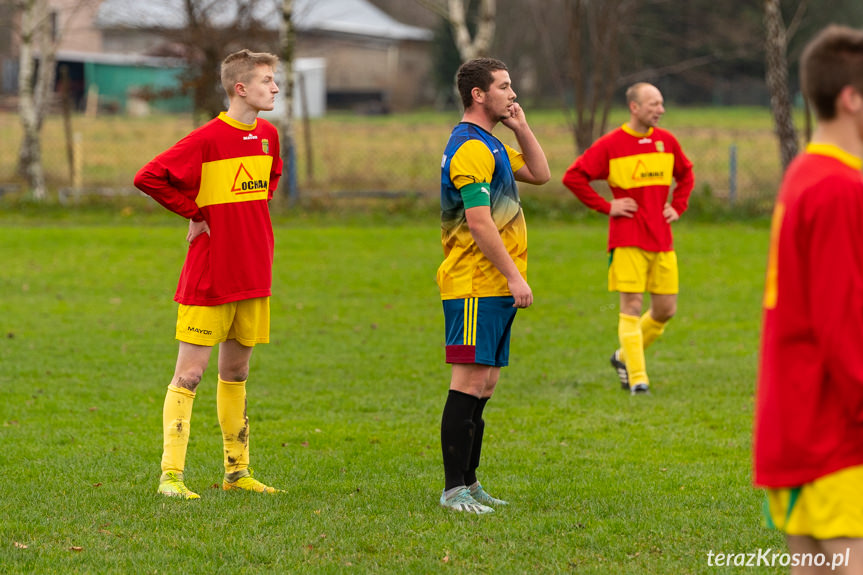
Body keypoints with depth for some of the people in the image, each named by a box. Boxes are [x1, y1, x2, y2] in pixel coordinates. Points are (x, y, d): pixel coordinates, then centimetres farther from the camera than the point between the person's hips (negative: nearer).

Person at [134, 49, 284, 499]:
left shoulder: (268, 135, 8)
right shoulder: (207, 139, -14)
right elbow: (147, 178, -19)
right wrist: (197, 213, -12)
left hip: (253, 275, 7)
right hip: (209, 274, -7)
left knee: (236, 373, 15)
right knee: (189, 374, -5)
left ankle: (237, 471, 22)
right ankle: (171, 475, -3)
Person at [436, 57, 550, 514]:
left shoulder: (490, 145, 19)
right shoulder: (470, 148, -14)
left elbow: (539, 174, 25)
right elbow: (479, 223, -20)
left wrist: (520, 127, 13)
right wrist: (514, 276, -19)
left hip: (493, 288, 10)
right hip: (475, 287, -10)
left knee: (485, 383, 11)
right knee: (470, 382, -10)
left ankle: (468, 482, 16)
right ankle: (454, 489, -10)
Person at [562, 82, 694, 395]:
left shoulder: (667, 141, 9)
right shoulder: (611, 144, -7)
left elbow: (685, 175, 26)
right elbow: (573, 176, -7)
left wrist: (677, 206, 11)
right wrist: (606, 206, -10)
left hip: (662, 240, 5)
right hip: (627, 240, -5)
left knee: (665, 309, 5)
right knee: (632, 307, -8)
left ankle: (625, 357, 26)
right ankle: (637, 378, -4)